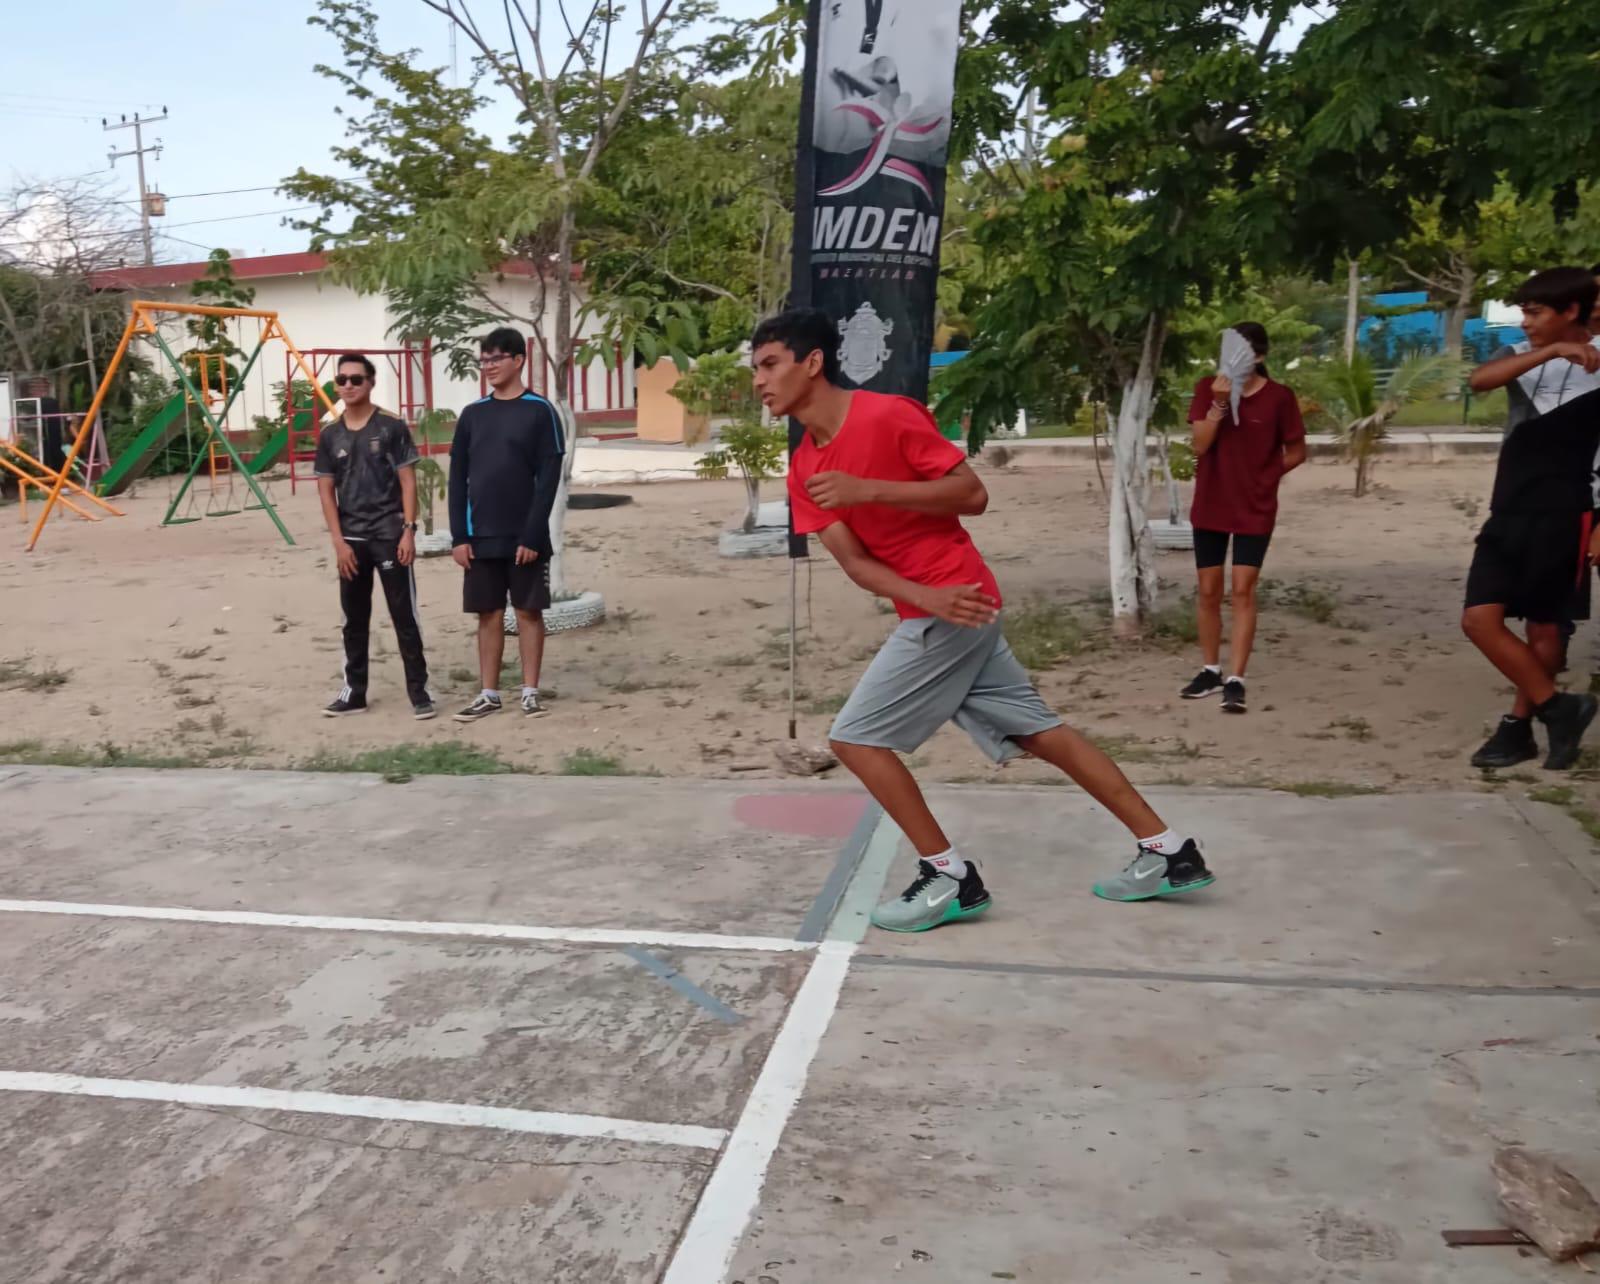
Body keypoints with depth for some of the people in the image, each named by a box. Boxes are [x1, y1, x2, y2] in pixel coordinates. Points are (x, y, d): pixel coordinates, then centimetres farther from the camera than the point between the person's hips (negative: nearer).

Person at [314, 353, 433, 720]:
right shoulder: (329, 436, 7)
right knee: (354, 619, 10)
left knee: (404, 615, -2)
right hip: (350, 539, 4)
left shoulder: (392, 427, -3)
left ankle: (419, 690, 3)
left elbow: (408, 481, -3)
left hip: (390, 534, -4)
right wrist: (338, 540, -1)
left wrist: (408, 530, -11)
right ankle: (354, 691, 19)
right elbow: (326, 490, 7)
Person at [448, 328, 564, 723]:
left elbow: (549, 478, -8)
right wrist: (459, 536, 0)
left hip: (525, 537, -4)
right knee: (489, 615, 8)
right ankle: (489, 694, 16)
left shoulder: (540, 412, -4)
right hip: (481, 538, 4)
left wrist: (532, 534, -14)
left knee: (529, 612, 3)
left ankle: (530, 691, 12)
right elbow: (457, 478, 8)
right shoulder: (473, 414, 8)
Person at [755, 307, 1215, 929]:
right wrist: (928, 597, -20)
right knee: (1040, 733, 14)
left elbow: (973, 494, -16)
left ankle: (949, 877, 4)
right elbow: (855, 561, -2)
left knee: (855, 737, -7)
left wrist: (868, 490, -24)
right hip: (935, 607, 8)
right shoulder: (804, 470, 6)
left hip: (955, 601, -8)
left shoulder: (887, 415, -16)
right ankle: (1168, 852, 23)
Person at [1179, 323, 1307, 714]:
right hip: (1210, 505, 3)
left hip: (1255, 509, -2)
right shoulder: (1208, 389, -2)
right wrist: (1219, 403, -22)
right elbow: (1200, 444, -13)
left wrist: (1265, 475, -4)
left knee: (1243, 590, -7)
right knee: (1208, 590, 8)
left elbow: (1296, 452, 3)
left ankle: (1235, 680, -4)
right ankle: (1210, 670, 23)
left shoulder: (1279, 397, -7)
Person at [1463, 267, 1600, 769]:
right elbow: (1479, 380, -16)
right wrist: (1551, 351, -26)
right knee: (1480, 618, -4)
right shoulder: (1522, 354, 8)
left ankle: (1518, 727, 17)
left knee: (1546, 628, 3)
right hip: (1509, 513, 5)